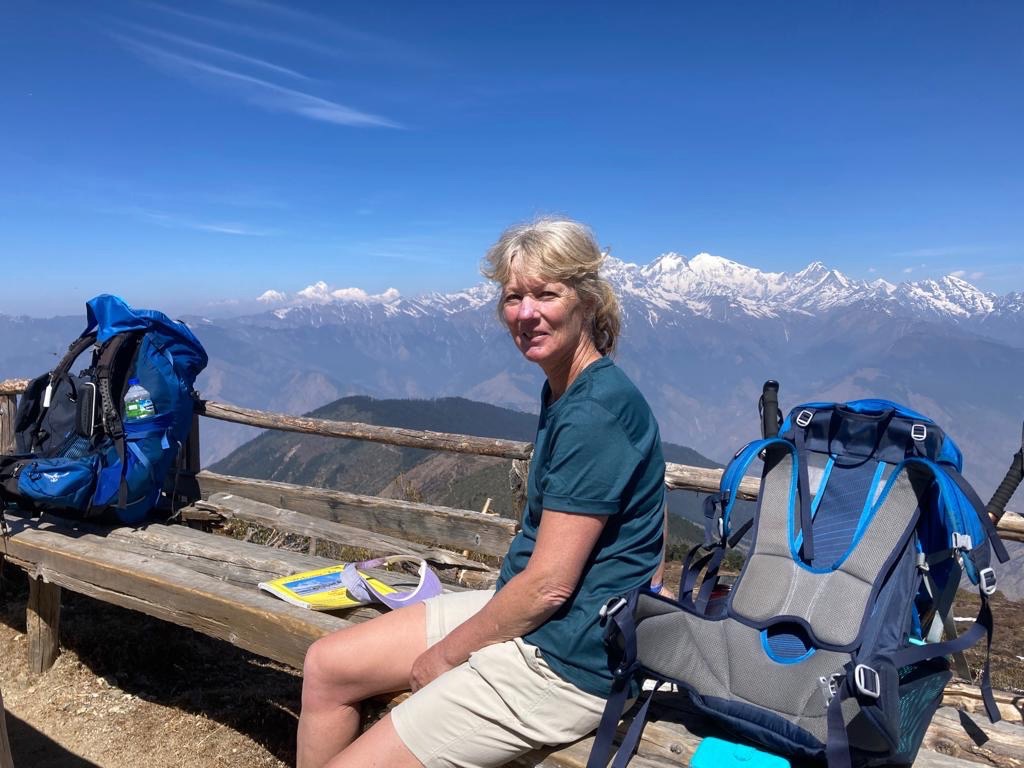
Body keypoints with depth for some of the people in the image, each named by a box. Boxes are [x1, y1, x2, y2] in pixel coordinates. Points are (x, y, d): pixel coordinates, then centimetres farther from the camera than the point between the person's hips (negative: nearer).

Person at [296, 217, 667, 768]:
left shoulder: (596, 411, -23)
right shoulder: (564, 390, 7)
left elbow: (549, 584, -22)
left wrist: (448, 654, -8)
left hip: (566, 661, -9)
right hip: (521, 606, 9)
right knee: (326, 666, 11)